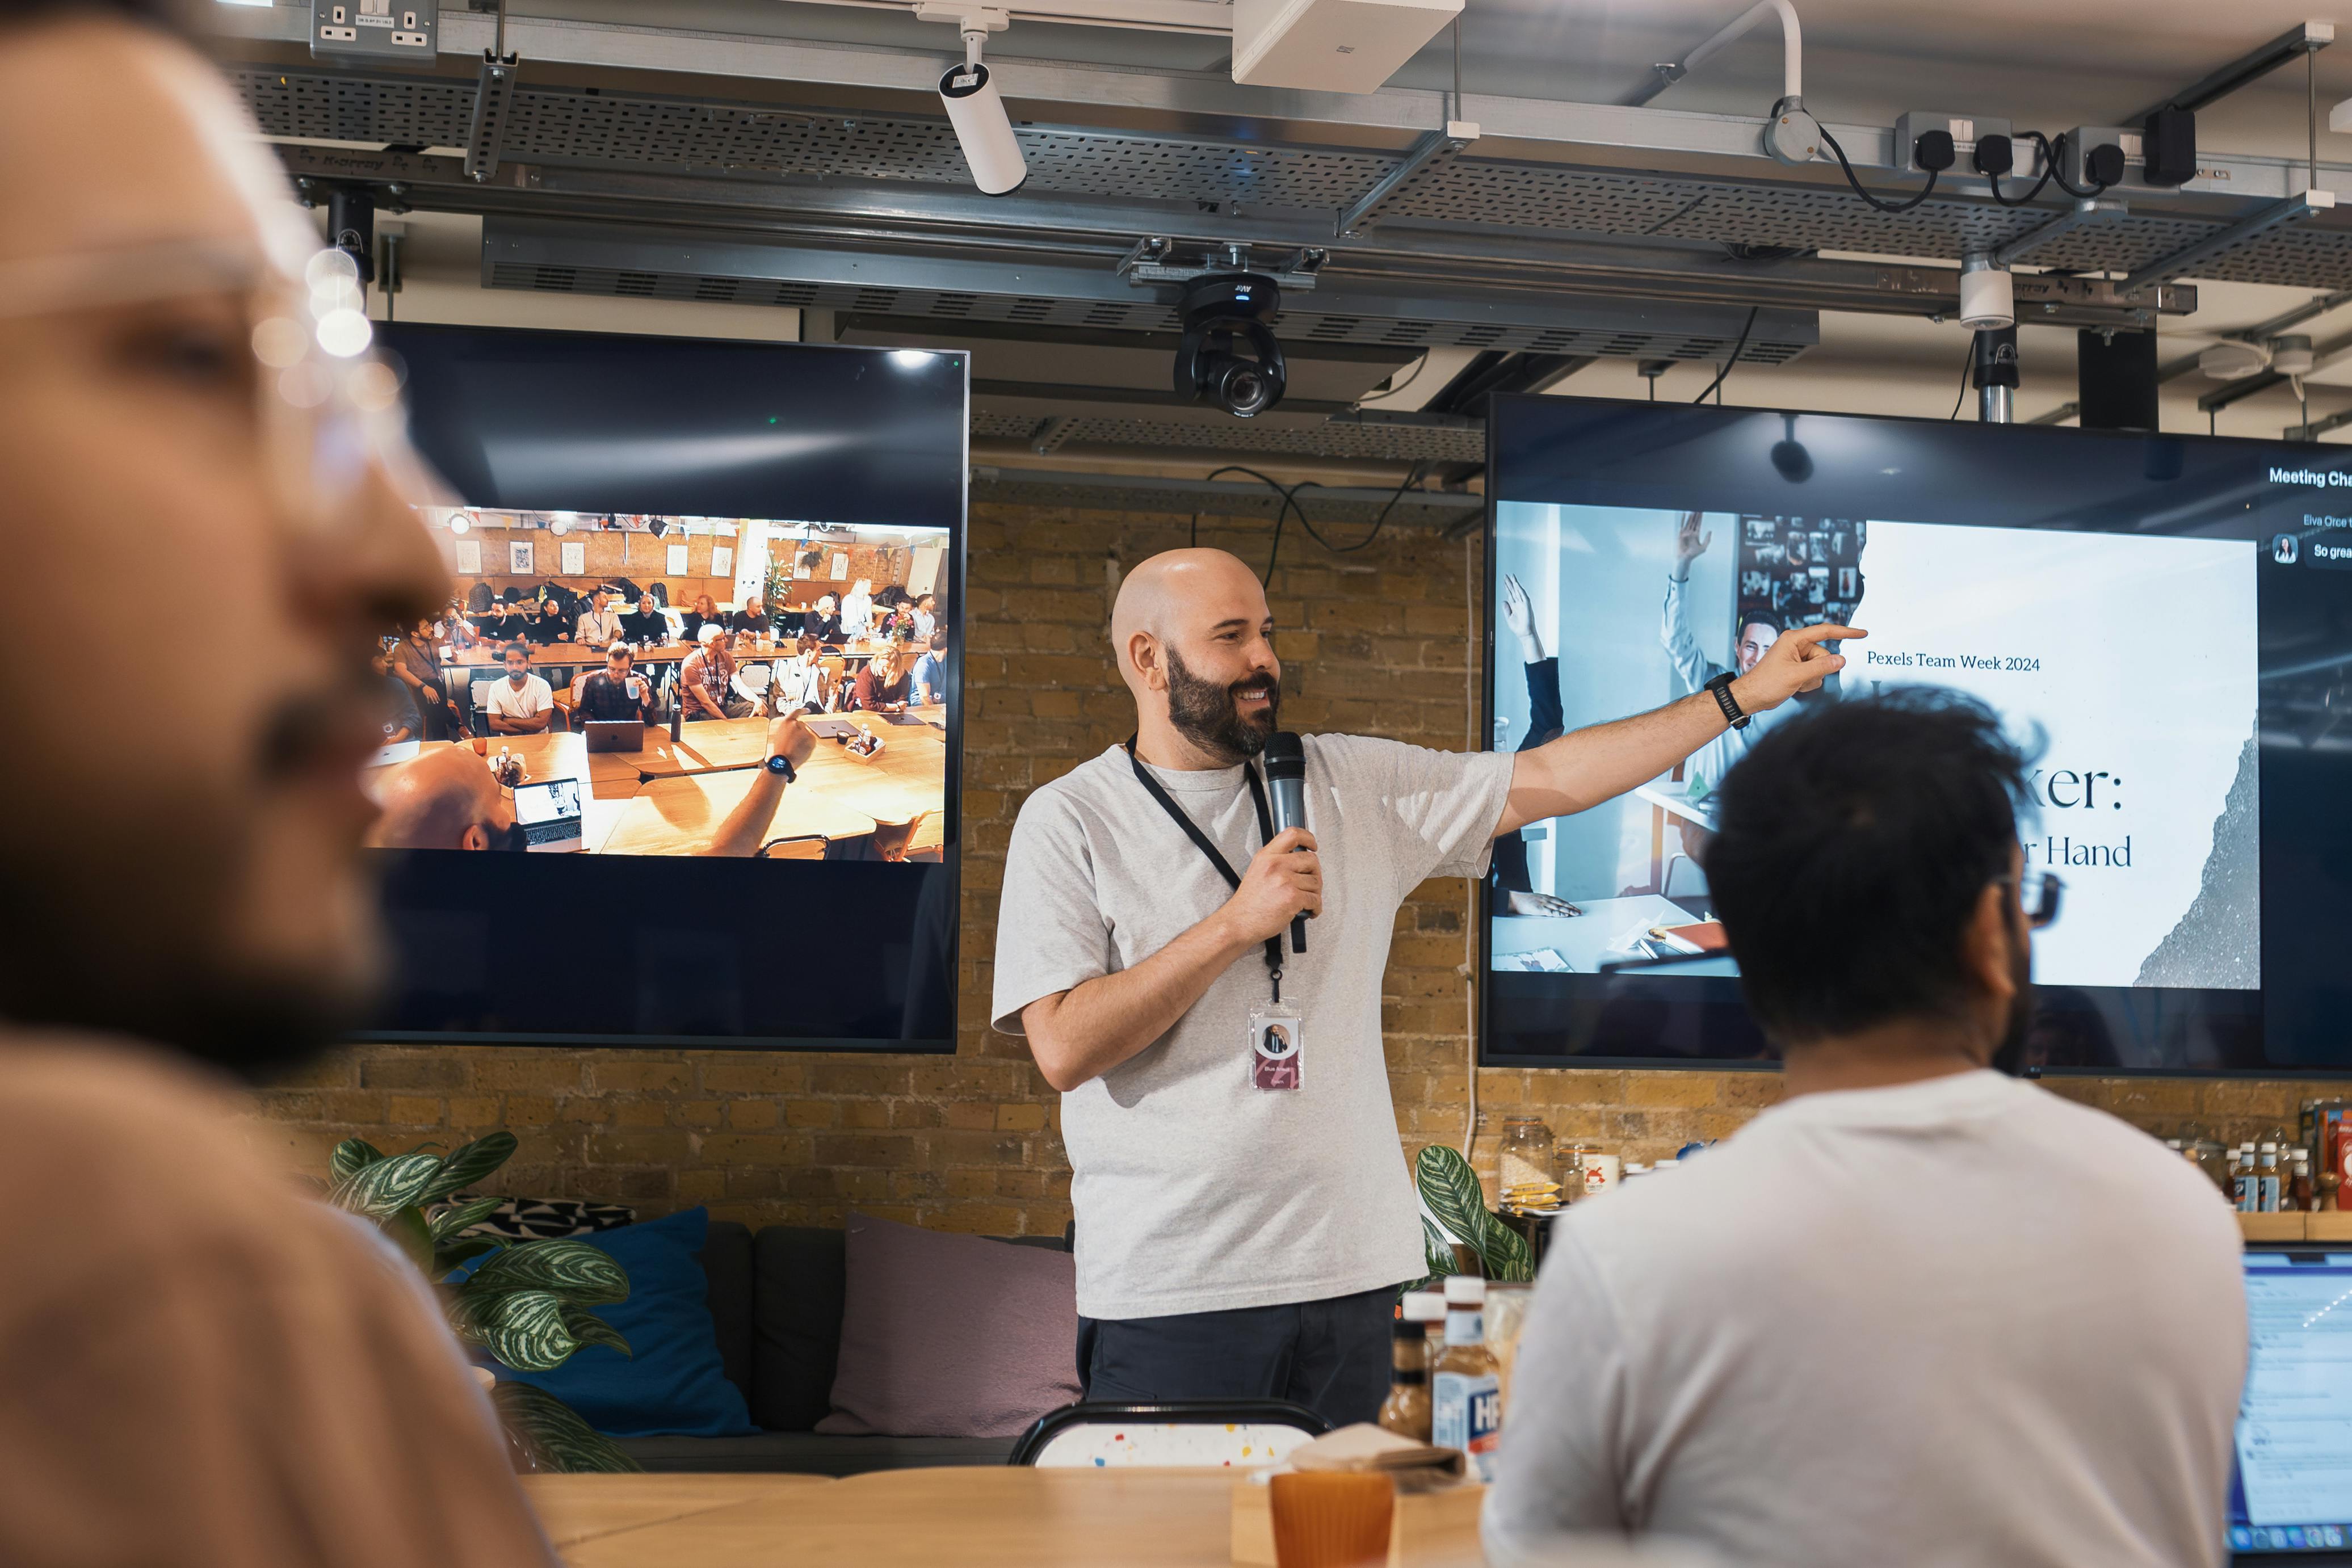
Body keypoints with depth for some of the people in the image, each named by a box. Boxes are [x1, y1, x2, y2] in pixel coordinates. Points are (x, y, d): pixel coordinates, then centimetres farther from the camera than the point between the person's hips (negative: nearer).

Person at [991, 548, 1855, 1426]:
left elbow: (1546, 781, 8)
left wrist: (1745, 695, 5)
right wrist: (1237, 925, -13)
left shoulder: (1349, 785, 10)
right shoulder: (1070, 820, -2)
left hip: (1349, 1276, 4)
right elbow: (1065, 1048, -11)